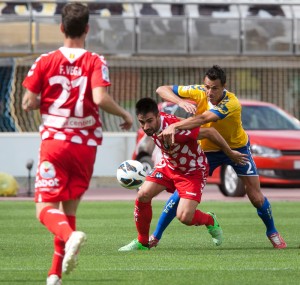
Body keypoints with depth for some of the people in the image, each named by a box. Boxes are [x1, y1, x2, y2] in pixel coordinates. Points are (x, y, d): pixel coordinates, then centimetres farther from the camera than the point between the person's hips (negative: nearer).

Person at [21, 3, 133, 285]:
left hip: (53, 140, -1)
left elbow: (28, 103, -3)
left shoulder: (44, 61, 0)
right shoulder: (96, 62, -3)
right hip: (86, 145, 1)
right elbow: (101, 98, -18)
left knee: (46, 208, -3)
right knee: (69, 208, 14)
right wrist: (125, 114, -1)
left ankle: (70, 235, -37)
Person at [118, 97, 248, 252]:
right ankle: (142, 242, 10)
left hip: (193, 170, -6)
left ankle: (210, 220, 20)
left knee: (184, 217, -16)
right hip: (168, 164, 6)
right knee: (143, 195, -9)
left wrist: (231, 153, -16)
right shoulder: (150, 126, -16)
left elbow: (210, 132, -28)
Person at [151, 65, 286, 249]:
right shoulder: (198, 92, -20)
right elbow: (162, 90, -17)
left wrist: (174, 127, -61)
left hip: (237, 147, -2)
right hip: (207, 149, 3)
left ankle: (272, 232, 25)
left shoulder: (231, 103, -34)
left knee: (257, 198, -4)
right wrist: (180, 102, -37)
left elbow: (203, 119, -49)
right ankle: (156, 236, 2)